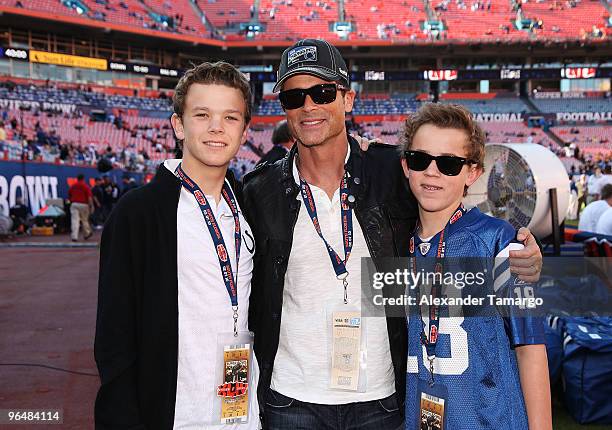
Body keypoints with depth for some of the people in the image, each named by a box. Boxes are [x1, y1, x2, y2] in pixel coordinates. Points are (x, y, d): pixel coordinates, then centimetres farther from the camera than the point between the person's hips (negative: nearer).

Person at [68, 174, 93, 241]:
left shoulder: (72, 186, 9)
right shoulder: (86, 186, -3)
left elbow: (69, 196, 18)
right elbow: (89, 197, -10)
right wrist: (91, 206, -9)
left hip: (74, 204, 2)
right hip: (83, 205, -2)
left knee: (74, 220, -4)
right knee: (84, 220, 13)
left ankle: (74, 236, -13)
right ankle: (86, 234, 28)